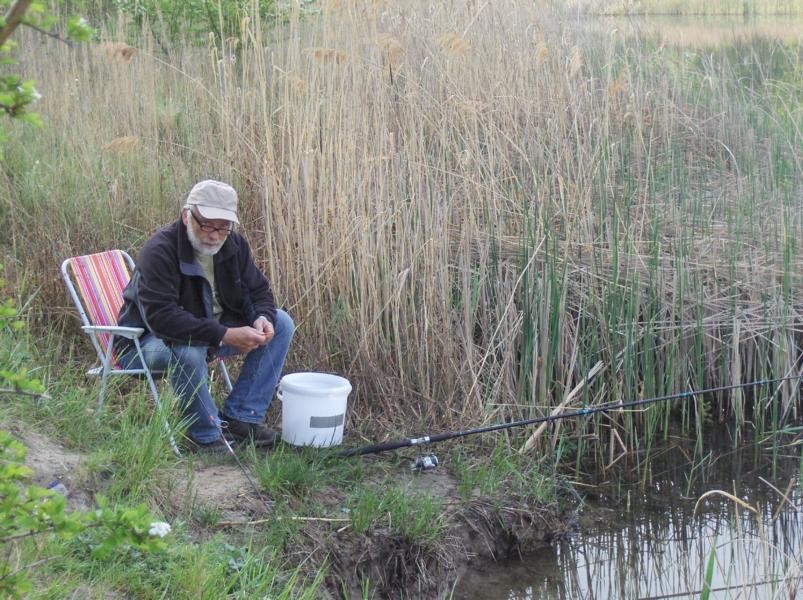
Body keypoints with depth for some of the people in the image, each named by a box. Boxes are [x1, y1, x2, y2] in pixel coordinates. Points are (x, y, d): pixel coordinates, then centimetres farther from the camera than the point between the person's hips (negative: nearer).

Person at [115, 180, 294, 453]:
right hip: (149, 340, -7)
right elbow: (162, 317, -36)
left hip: (212, 332, 8)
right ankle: (206, 434, -18)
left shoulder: (233, 245, -4)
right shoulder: (160, 251, -27)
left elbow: (258, 292, 5)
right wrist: (225, 335, -41)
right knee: (188, 350, -42)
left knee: (281, 324, -5)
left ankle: (240, 416, -5)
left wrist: (262, 318, -21)